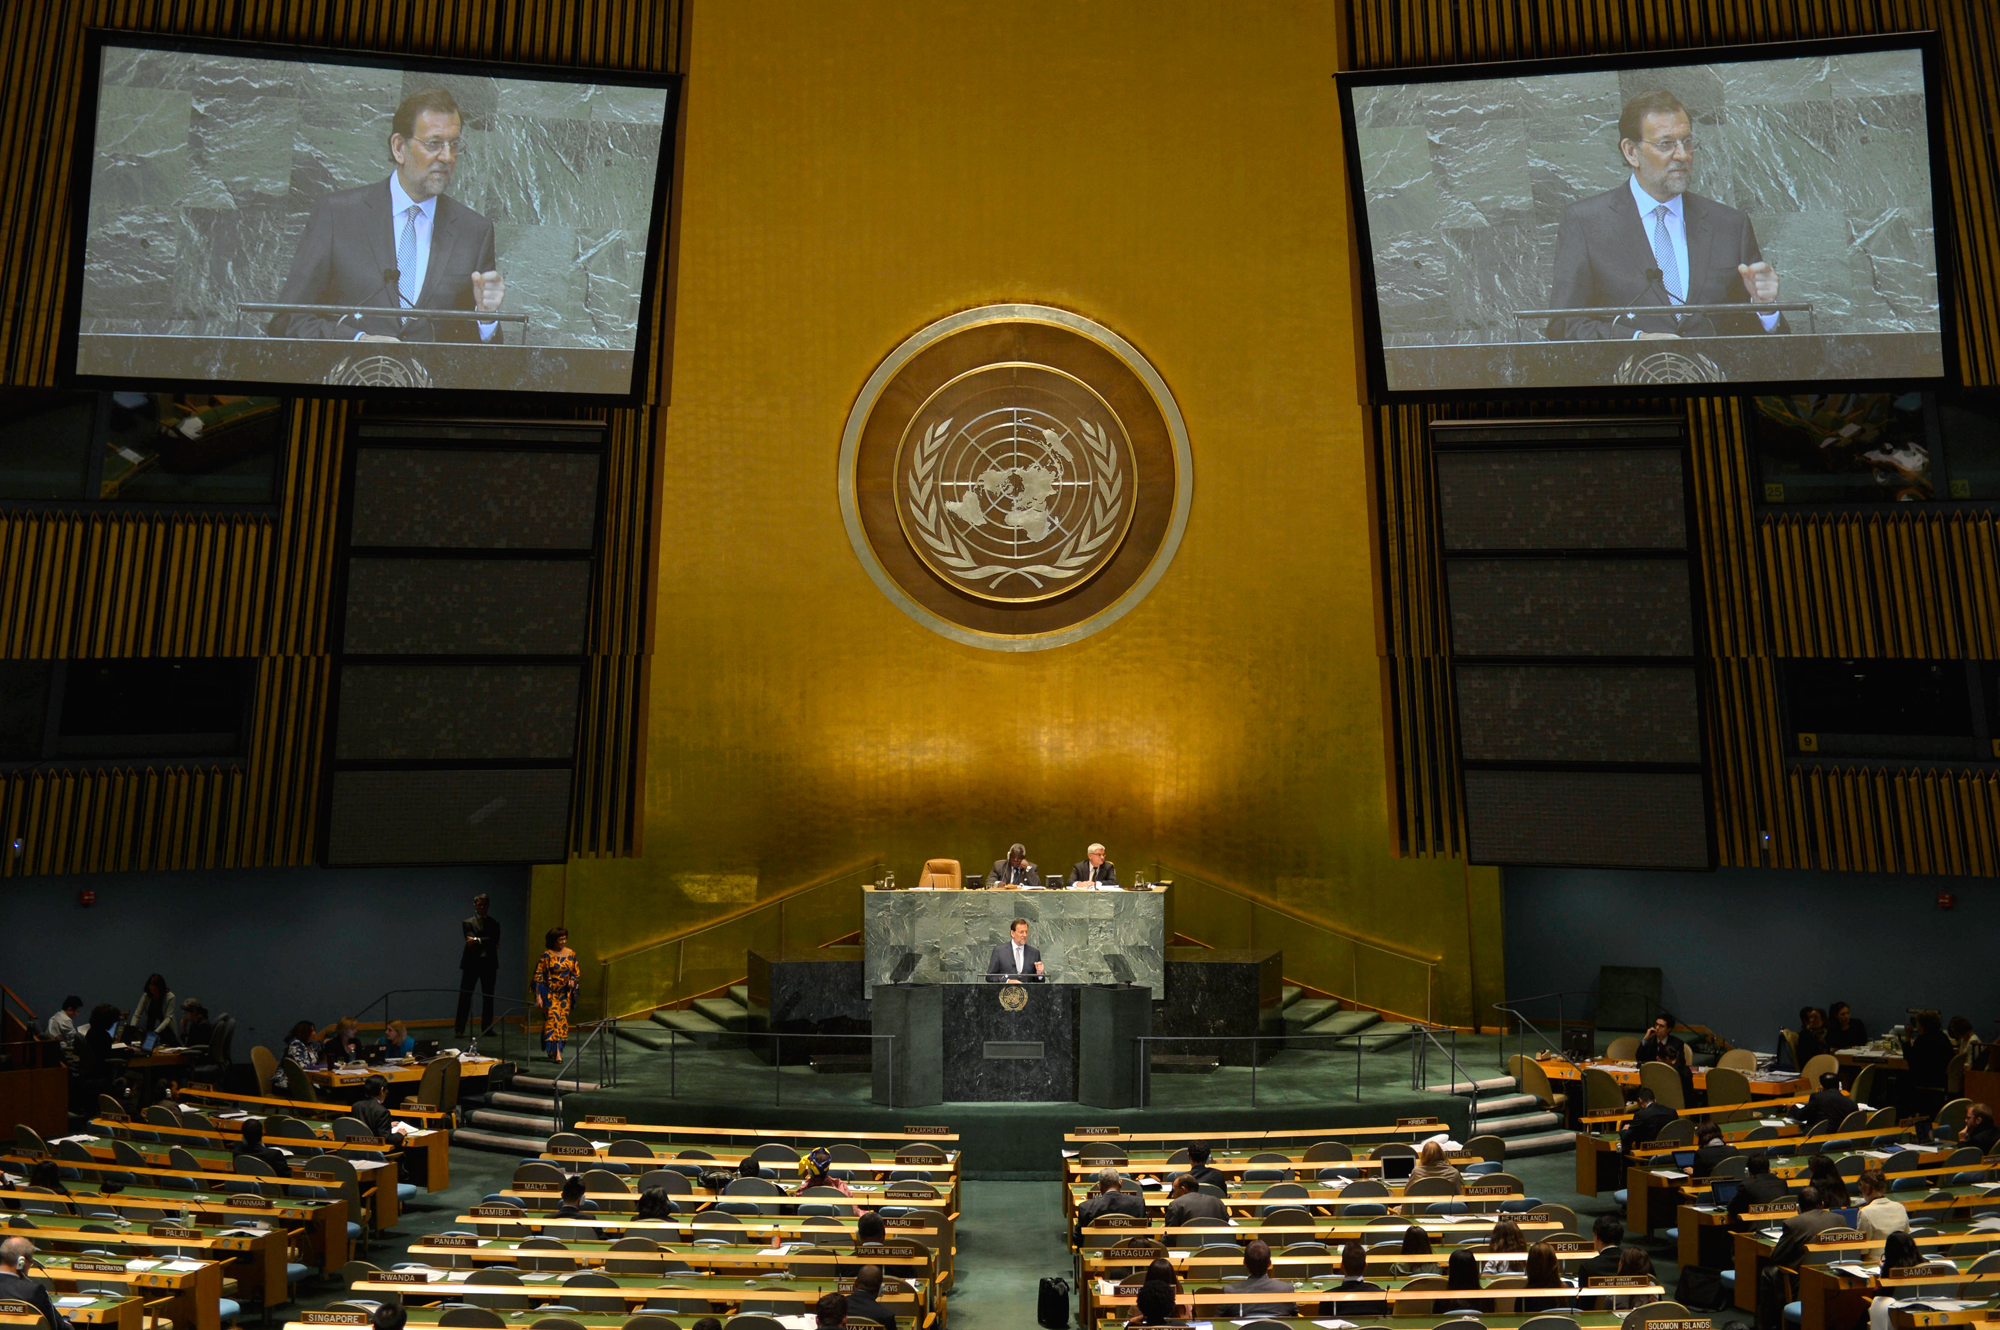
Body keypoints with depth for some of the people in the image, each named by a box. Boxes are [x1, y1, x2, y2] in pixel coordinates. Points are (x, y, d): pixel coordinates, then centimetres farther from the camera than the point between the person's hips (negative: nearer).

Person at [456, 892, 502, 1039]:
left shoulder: (494, 923, 10)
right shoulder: (468, 923, 6)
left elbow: (495, 940, -7)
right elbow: (471, 941, -9)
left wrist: (477, 940, -16)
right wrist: (487, 943, -12)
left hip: (489, 964, 2)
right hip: (471, 963, -2)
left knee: (488, 997, 6)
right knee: (465, 997, -4)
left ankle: (487, 1028, 14)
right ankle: (459, 1030, -2)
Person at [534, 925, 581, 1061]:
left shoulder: (571, 954, 4)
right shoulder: (547, 955, -7)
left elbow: (577, 972, 13)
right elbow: (538, 975, -6)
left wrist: (573, 980, -8)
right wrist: (538, 996, -11)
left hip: (564, 993, 4)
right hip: (550, 992, -4)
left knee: (562, 1020, 4)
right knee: (552, 1018, -13)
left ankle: (553, 1051, 15)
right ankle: (556, 1052, -13)